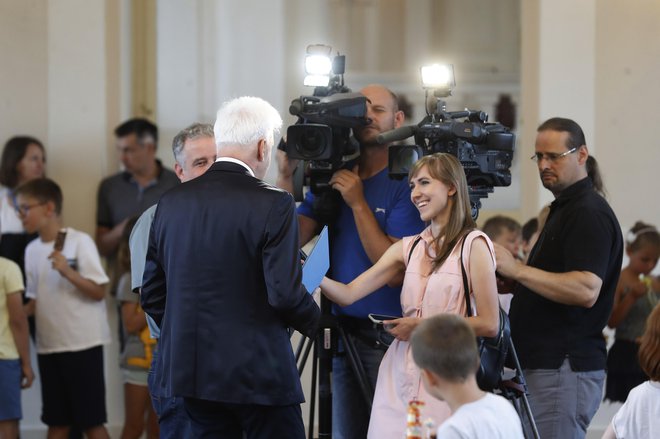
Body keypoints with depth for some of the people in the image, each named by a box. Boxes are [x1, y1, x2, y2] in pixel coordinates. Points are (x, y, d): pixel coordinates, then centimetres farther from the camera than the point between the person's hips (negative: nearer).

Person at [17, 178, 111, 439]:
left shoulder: (79, 242, -10)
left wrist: (68, 272, -23)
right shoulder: (32, 250, 9)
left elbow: (99, 292, -11)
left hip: (83, 344, -6)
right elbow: (35, 300, 13)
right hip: (49, 346, 6)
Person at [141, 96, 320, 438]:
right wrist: (316, 323, 3)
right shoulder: (273, 205, -12)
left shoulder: (172, 201, 5)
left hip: (188, 368, 6)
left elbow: (151, 292, 9)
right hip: (256, 371, -5)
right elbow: (285, 293, -16)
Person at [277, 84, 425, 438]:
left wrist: (358, 203, -18)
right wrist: (286, 177, -12)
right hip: (344, 332, 6)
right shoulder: (333, 177, 8)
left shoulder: (406, 183, -9)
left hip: (390, 338, -6)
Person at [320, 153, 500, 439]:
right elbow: (348, 294, 6)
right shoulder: (408, 248, 13)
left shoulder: (473, 244, -4)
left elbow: (489, 324, -9)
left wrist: (423, 326, -9)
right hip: (400, 373, 5)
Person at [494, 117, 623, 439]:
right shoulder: (563, 209, 22)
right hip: (542, 364, 11)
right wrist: (511, 280, 17)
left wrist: (517, 270, -26)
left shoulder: (590, 214, -12)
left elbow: (586, 290, -25)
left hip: (564, 369, -11)